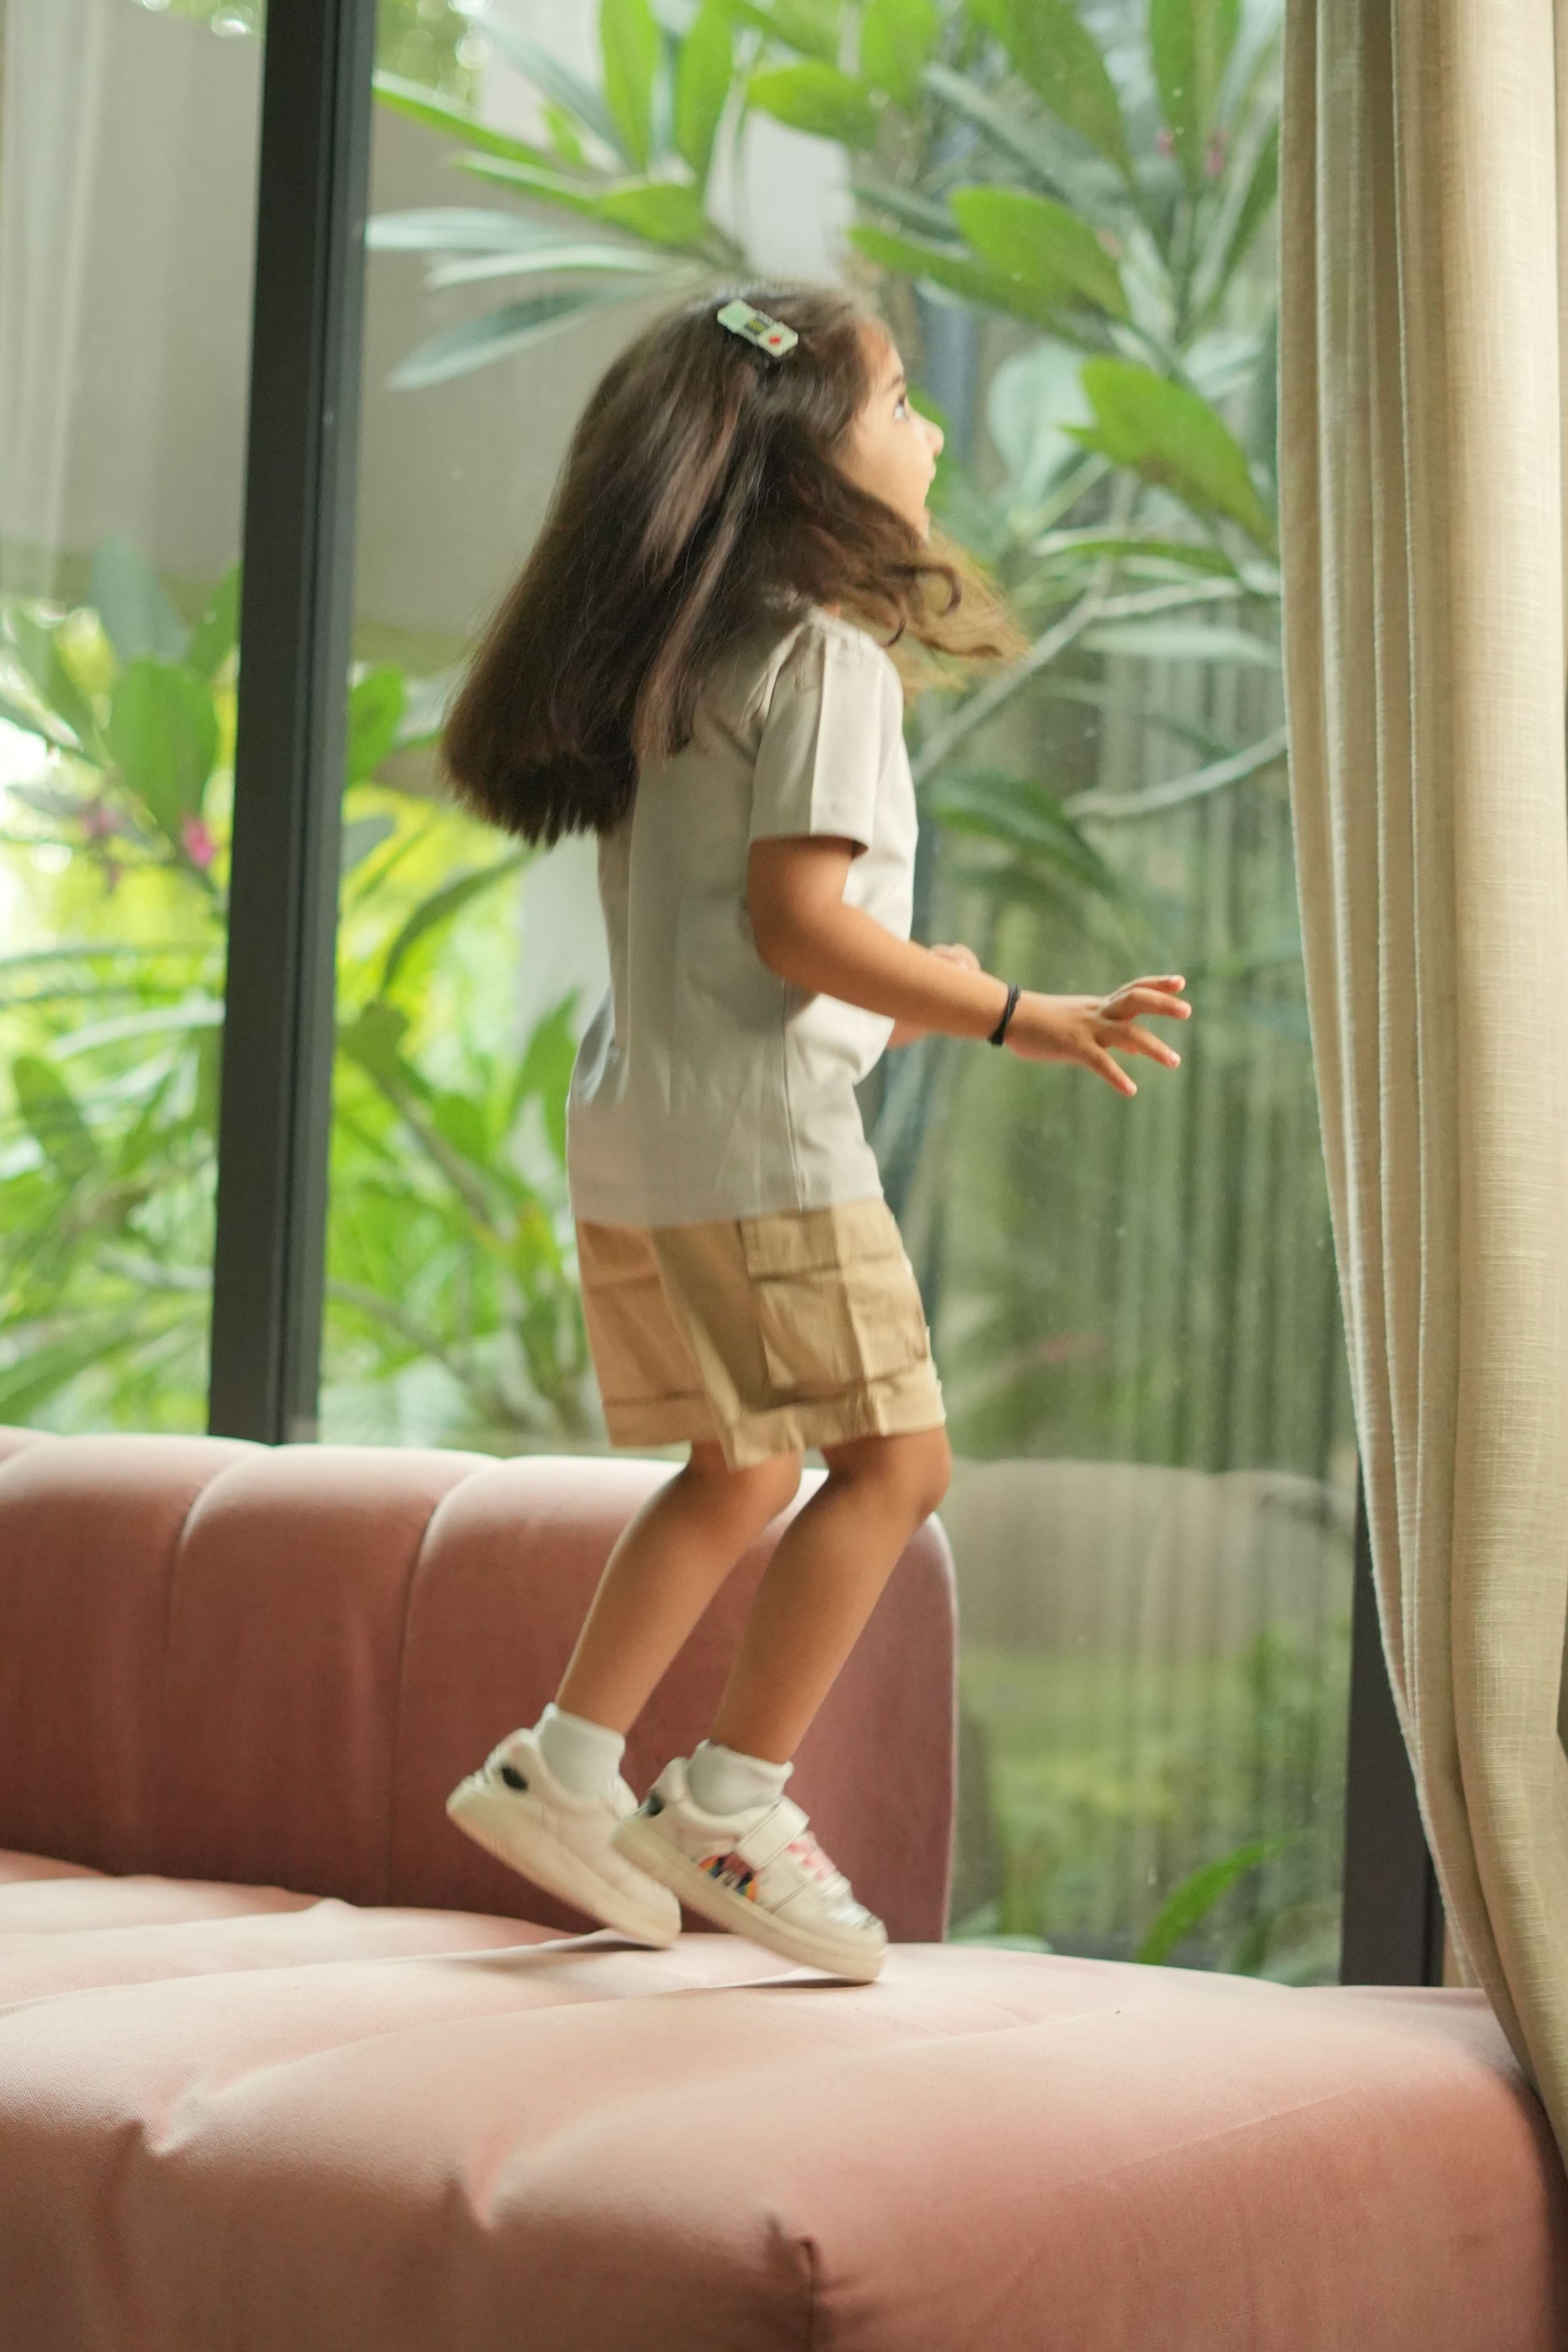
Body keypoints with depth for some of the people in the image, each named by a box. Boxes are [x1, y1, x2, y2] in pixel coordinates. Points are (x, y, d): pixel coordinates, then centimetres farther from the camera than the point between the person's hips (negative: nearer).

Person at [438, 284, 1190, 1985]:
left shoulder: (680, 662, 17)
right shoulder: (825, 652, -11)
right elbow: (799, 917, -19)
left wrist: (929, 996, 28)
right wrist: (1020, 1019, -18)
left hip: (630, 1128, 10)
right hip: (755, 1125, -10)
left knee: (741, 1470, 17)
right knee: (891, 1455, -4)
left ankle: (565, 1766, 17)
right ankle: (728, 1809, -4)